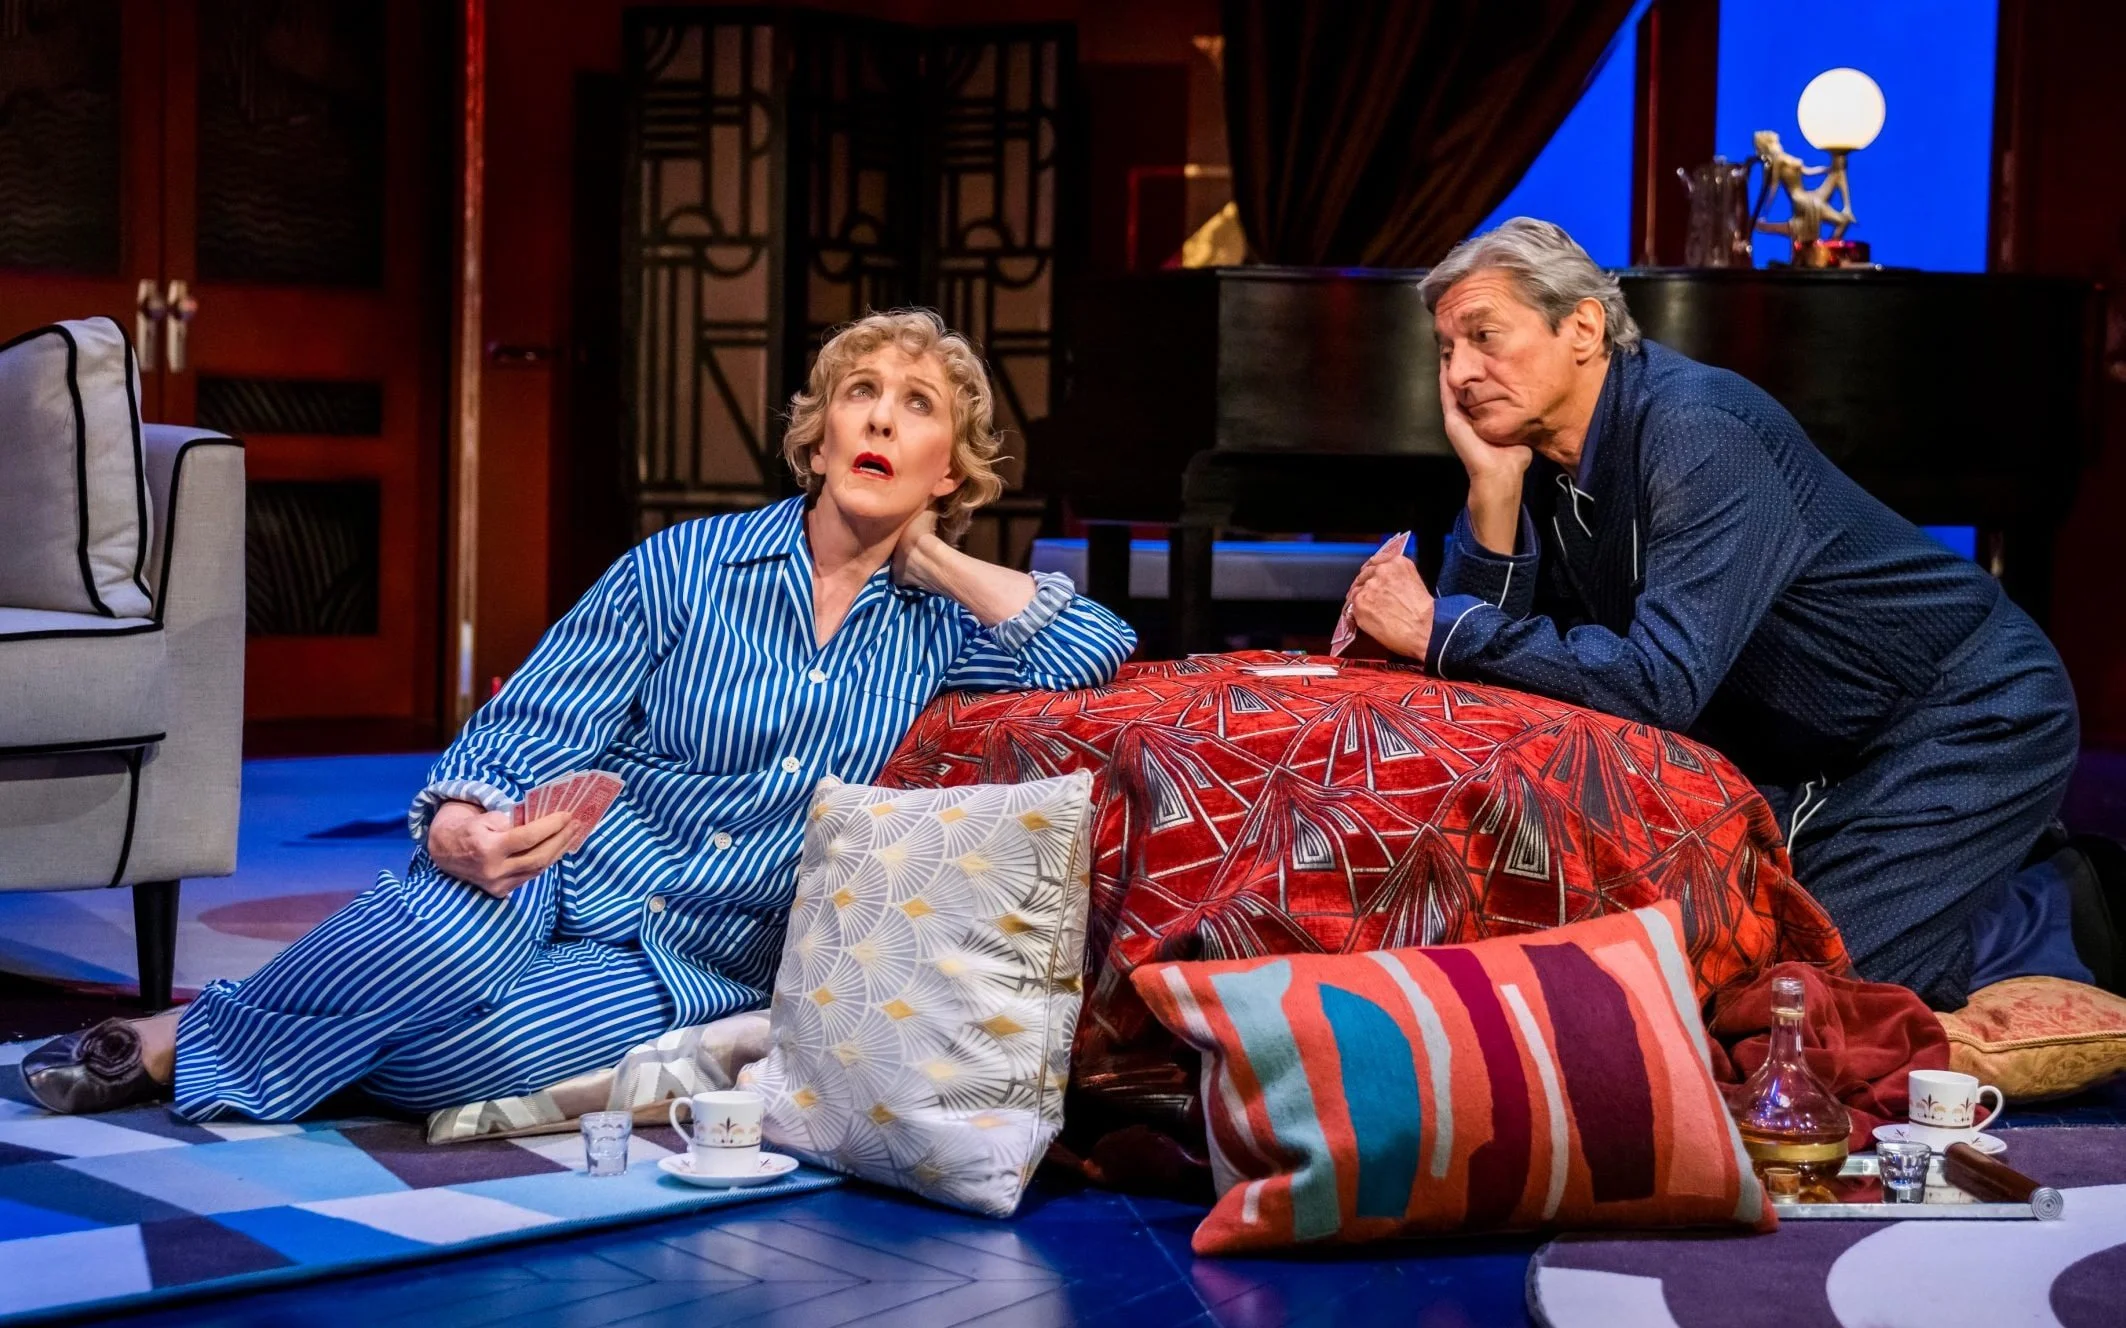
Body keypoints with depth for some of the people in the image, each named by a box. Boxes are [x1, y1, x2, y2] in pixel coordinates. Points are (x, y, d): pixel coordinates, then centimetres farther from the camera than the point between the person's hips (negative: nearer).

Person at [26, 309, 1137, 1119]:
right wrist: (458, 825, -28)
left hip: (691, 971, 1)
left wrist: (938, 559, -1)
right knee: (449, 940, -39)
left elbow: (1099, 651, -5)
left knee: (464, 1049, -32)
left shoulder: (932, 625, 8)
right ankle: (184, 1033, -14)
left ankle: (204, 1054, -7)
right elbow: (531, 731, -5)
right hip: (554, 881, -1)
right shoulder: (686, 565, 1)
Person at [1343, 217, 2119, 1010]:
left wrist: (1437, 630, -33)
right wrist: (1492, 490, -19)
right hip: (1816, 754, 9)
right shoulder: (1538, 455, -3)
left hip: (1968, 716, -9)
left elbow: (1663, 683, -37)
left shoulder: (1696, 434, -27)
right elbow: (1488, 679, -8)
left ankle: (2054, 930, 9)